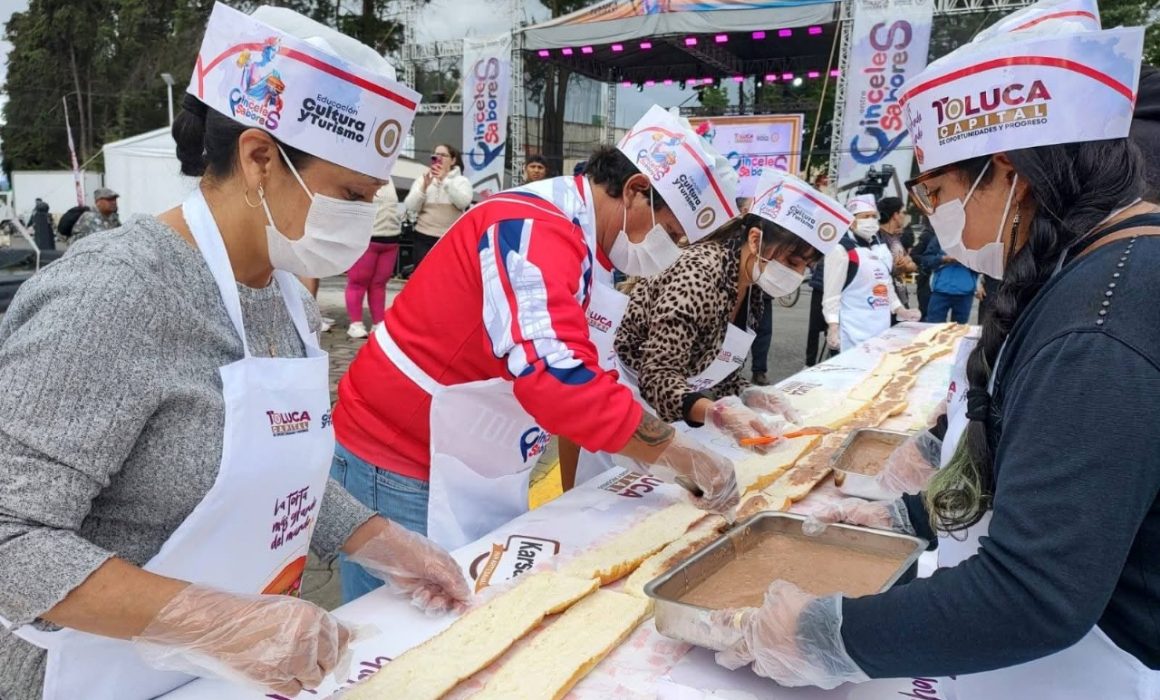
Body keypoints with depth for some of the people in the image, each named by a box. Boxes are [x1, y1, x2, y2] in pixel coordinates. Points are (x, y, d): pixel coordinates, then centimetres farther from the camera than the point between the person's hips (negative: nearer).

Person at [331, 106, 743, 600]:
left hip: (477, 479, 9)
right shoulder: (535, 227, -24)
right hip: (400, 472, -9)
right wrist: (685, 457, -25)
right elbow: (557, 378, -36)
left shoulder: (578, 239, 7)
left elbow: (587, 372, 14)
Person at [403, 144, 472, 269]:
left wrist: (445, 180, -18)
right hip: (424, 238, 2)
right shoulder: (422, 180, 11)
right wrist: (424, 186, -13)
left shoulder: (462, 181, 7)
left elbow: (463, 202, -14)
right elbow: (410, 207, 0)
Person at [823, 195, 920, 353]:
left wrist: (900, 310, 16)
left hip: (882, 327, 8)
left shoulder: (880, 246, 13)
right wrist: (833, 328, -18)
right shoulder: (841, 249, -12)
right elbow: (832, 293, -14)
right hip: (855, 331, -8)